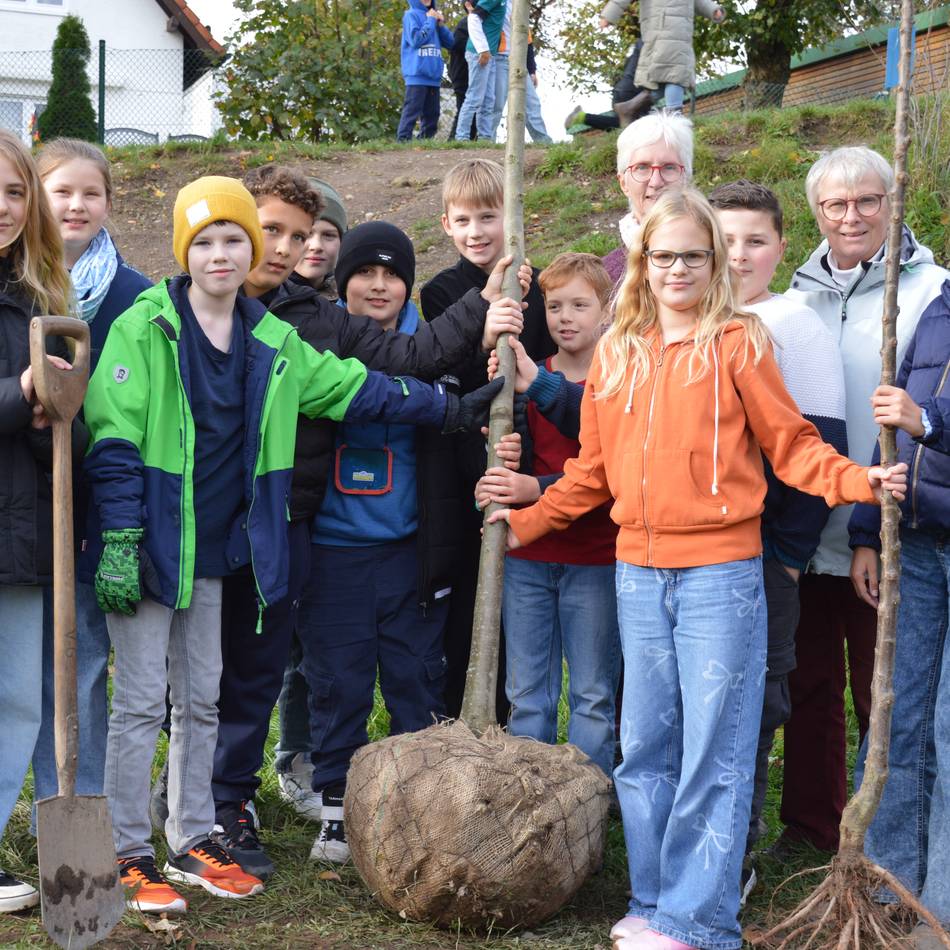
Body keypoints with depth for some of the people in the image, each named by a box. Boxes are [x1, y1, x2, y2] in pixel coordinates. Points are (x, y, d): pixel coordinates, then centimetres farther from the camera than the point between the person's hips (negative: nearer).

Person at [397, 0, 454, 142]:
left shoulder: (434, 15, 17)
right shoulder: (411, 15, -1)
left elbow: (450, 43, 13)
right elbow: (415, 39, -15)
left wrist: (441, 24, -1)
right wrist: (430, 21, -7)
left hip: (434, 74, 7)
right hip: (416, 74, -7)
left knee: (432, 112, 8)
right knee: (412, 110, -12)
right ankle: (403, 140, -14)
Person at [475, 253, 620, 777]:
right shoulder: (525, 377, 6)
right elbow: (507, 457, 3)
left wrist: (538, 489, -24)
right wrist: (492, 484, -21)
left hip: (594, 561, -3)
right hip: (527, 556, 3)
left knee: (593, 695, 5)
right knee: (526, 694, 9)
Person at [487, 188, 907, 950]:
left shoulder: (738, 343, -2)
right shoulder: (617, 354, 11)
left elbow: (790, 443, -2)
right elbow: (593, 470, 16)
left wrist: (855, 481, -17)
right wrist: (526, 521, 11)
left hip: (720, 572, -5)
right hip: (638, 573, 5)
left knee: (714, 751, -2)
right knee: (646, 747, 11)